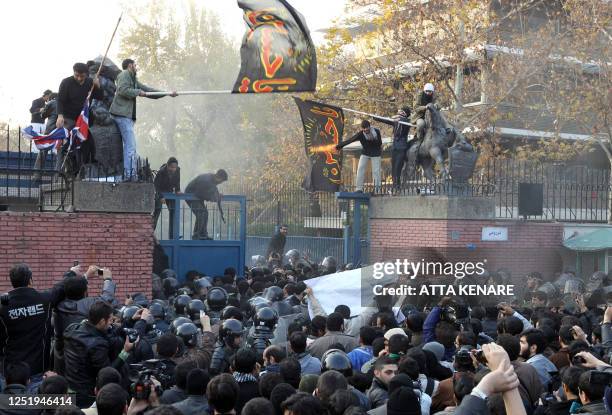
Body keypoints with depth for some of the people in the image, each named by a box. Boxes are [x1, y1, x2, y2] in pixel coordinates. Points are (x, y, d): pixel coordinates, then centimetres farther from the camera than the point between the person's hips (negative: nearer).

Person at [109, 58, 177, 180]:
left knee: (129, 145, 6)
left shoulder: (133, 79, 25)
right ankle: (130, 175, -17)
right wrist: (138, 92, -6)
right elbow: (123, 90, -18)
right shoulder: (124, 75, -1)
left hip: (128, 115, 10)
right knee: (131, 145, -14)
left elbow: (148, 90, 27)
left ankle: (129, 175, 4)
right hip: (122, 114, -10)